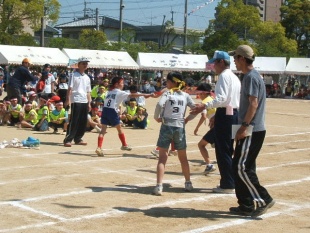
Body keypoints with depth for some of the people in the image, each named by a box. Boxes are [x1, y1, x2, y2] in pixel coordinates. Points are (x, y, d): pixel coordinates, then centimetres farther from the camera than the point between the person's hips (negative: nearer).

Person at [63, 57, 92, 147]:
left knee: (83, 122, 8)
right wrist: (68, 100, -17)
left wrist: (89, 103, 12)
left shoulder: (87, 77, 18)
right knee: (74, 122, -9)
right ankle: (68, 140, -6)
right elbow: (70, 88, -8)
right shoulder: (74, 75, -1)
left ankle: (78, 139, 18)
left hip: (85, 102, 7)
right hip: (76, 101, -7)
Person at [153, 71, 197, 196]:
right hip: (180, 128, 3)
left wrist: (156, 117, -7)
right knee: (183, 157, 18)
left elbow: (159, 105, -21)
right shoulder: (185, 95, 7)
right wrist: (187, 119, 11)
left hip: (166, 126, -3)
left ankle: (159, 186, -11)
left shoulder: (167, 93, -4)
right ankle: (188, 183, 29)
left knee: (162, 157, -2)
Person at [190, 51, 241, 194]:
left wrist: (205, 106, -29)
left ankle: (227, 185, -1)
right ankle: (229, 182, 20)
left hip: (224, 115, -10)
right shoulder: (235, 78, 19)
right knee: (227, 151, 15)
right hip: (234, 114, 10)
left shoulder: (224, 76, -11)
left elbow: (222, 98, -22)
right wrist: (216, 115, 25)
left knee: (223, 151, -4)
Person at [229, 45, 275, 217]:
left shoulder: (251, 76, -14)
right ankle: (247, 205, 16)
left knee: (242, 167, -9)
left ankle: (263, 199, -4)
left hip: (252, 131, -10)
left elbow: (253, 104, -21)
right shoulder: (253, 75, 18)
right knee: (241, 167, 12)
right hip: (254, 130, 10)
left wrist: (244, 127, -23)